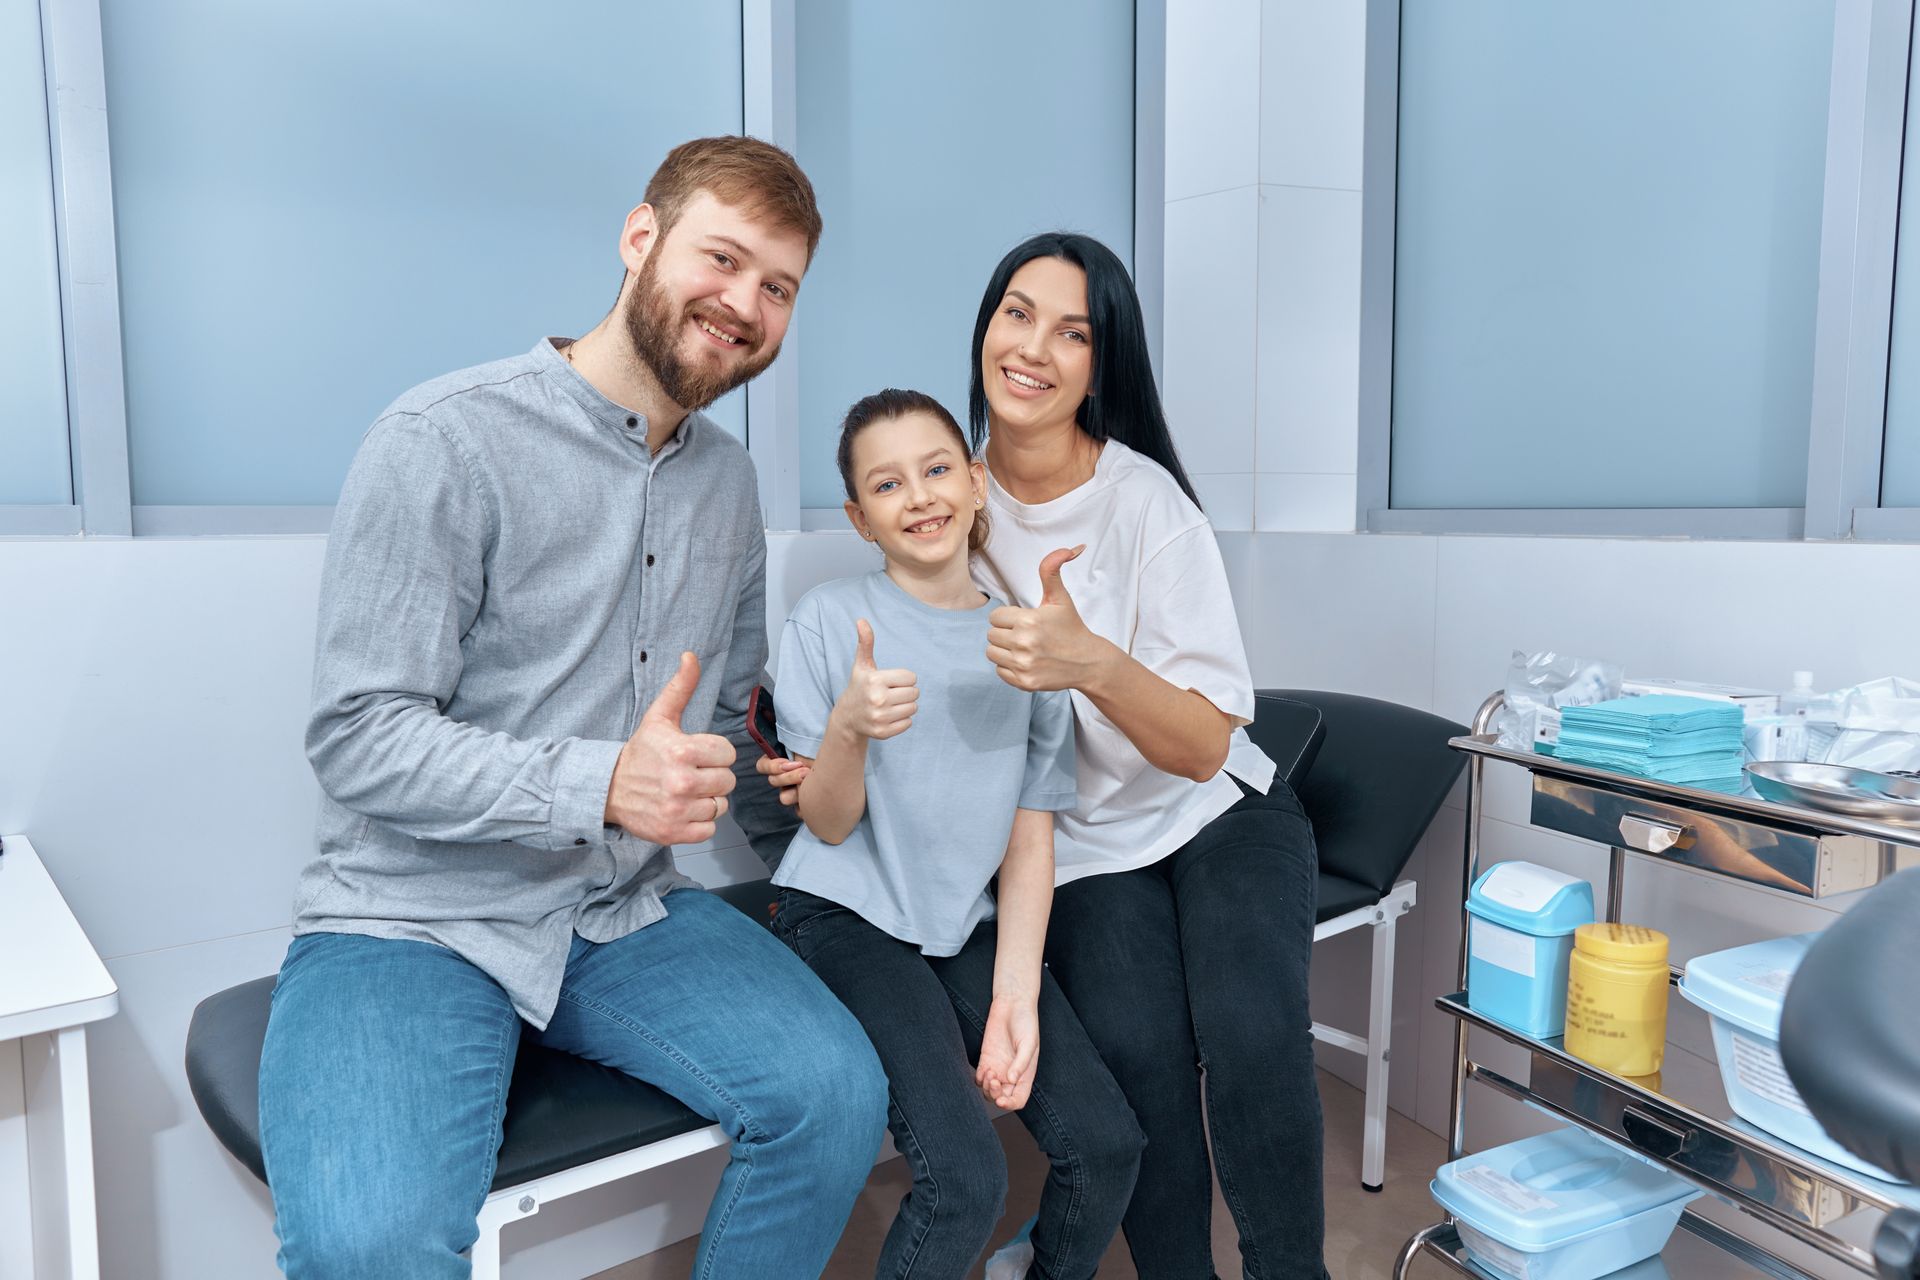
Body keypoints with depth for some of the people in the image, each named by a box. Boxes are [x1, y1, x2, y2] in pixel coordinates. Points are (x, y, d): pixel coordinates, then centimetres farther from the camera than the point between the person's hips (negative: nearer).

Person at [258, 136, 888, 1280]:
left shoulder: (727, 476, 9)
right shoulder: (446, 440, -13)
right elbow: (360, 737, -16)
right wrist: (602, 785, -27)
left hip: (627, 915, 6)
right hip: (416, 921, -5)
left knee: (838, 1093, -15)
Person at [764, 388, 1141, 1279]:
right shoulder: (831, 620, -5)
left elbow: (1030, 839, 4)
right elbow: (829, 825, -5)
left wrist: (1016, 998, -7)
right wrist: (849, 727, -26)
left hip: (970, 929, 4)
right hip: (846, 918, -4)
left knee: (1107, 1144, -10)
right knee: (966, 1180, -21)